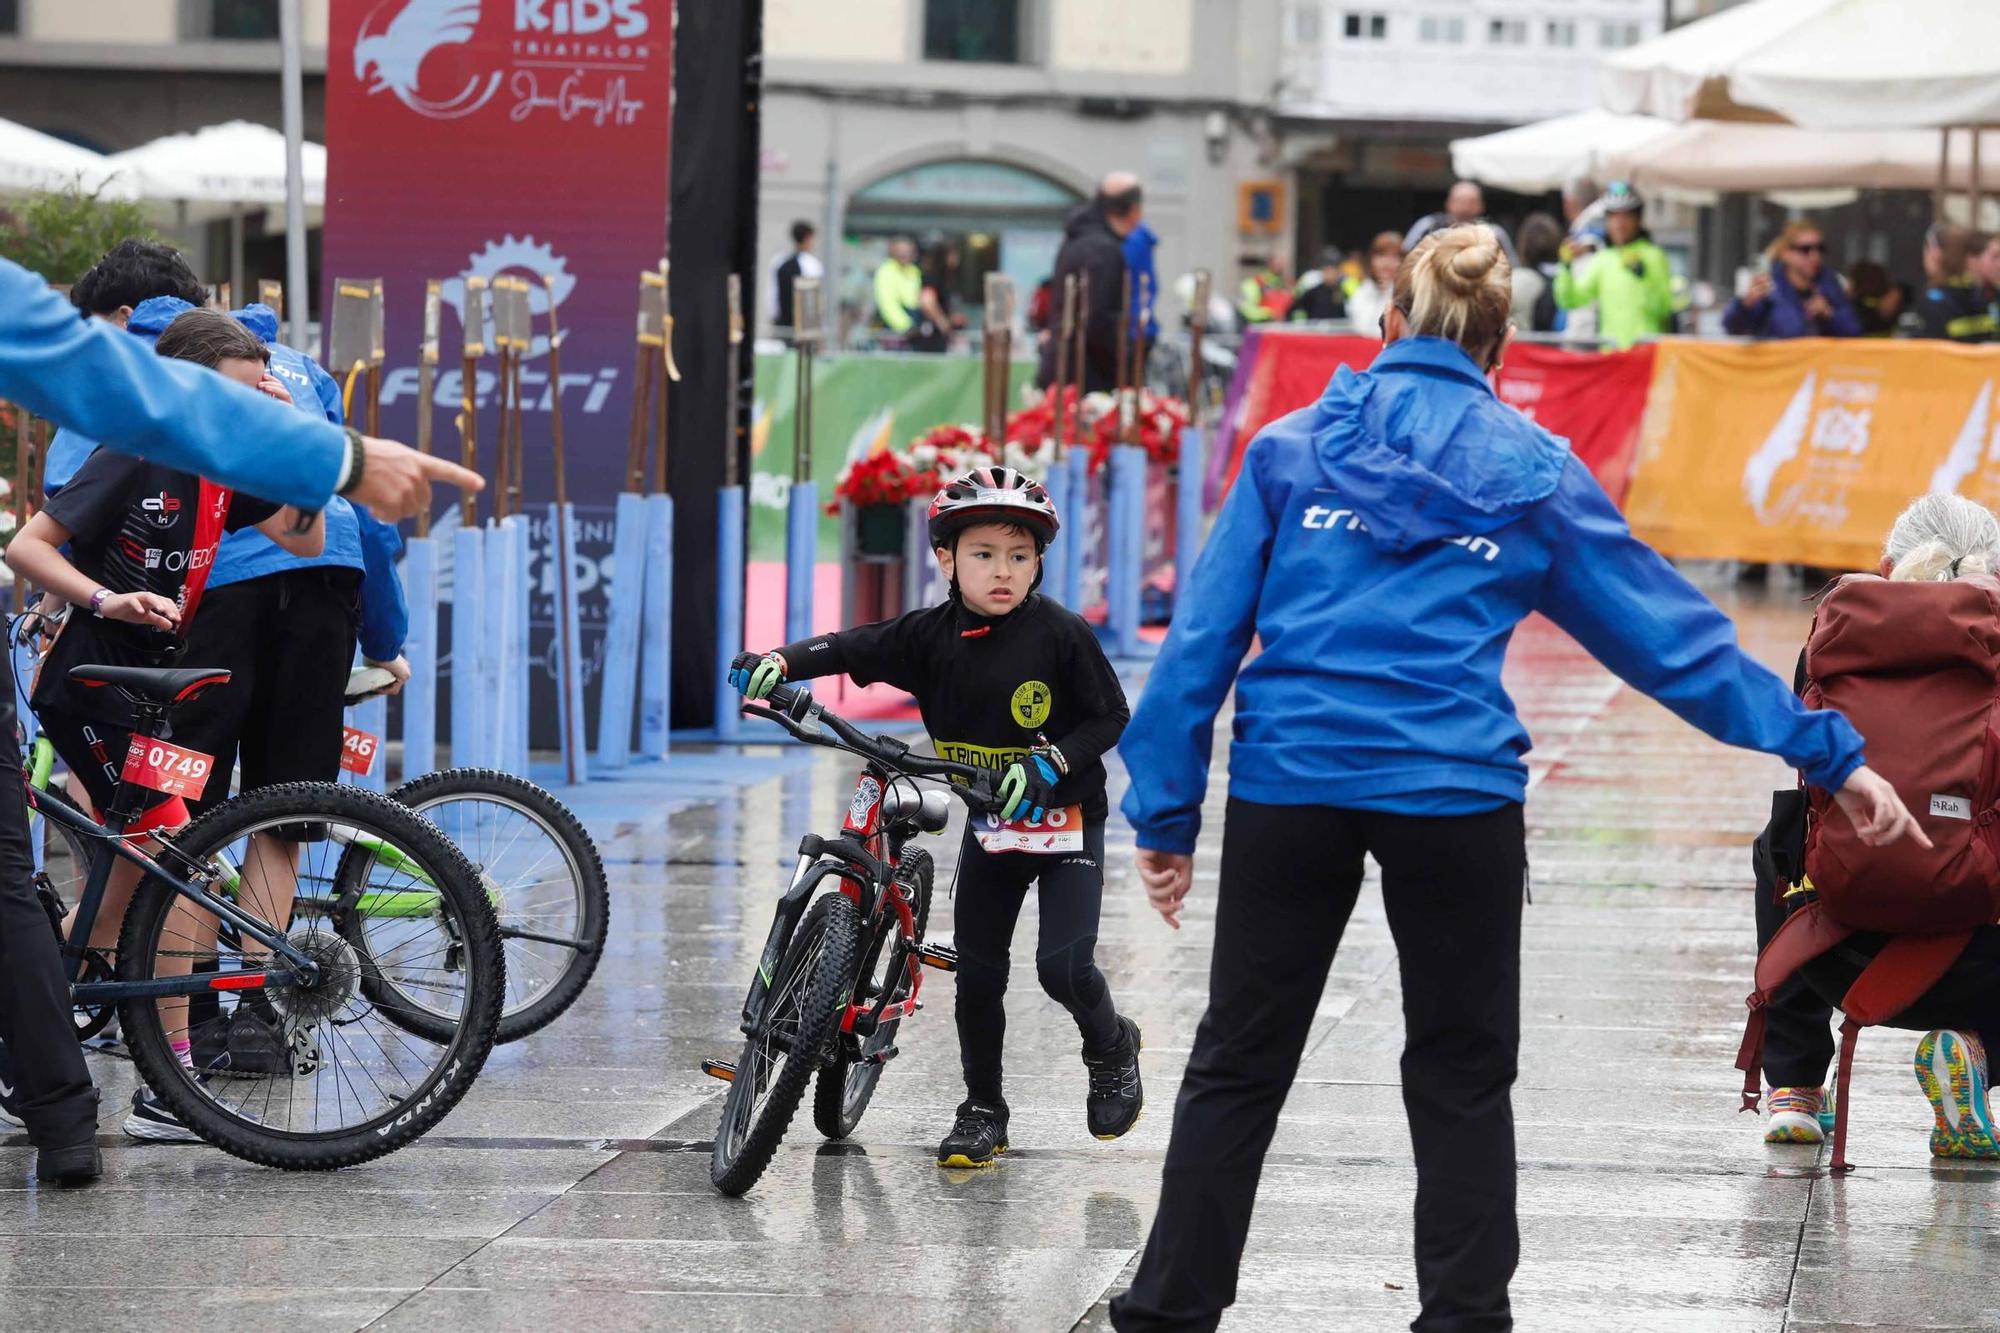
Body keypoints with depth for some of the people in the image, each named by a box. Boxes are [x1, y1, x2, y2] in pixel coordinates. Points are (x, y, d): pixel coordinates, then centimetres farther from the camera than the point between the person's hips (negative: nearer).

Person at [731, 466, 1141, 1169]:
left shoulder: (1061, 634, -17)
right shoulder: (932, 636, -9)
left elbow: (1110, 716, -11)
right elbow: (851, 648, -13)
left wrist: (1050, 765, -24)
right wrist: (782, 661, -31)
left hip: (1065, 819, -4)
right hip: (989, 823, 4)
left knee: (1063, 964, -14)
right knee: (976, 972, 6)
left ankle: (1111, 1046, 18)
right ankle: (982, 1111, 21)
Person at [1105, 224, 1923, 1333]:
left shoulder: (1292, 449, 8)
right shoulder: (1534, 474, 7)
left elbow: (1205, 636, 3)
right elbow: (1671, 634, 8)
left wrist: (1166, 812, 6)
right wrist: (1829, 753, 14)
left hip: (1288, 784, 1)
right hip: (1455, 795, -1)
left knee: (1238, 1067, 11)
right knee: (1461, 1080, 12)